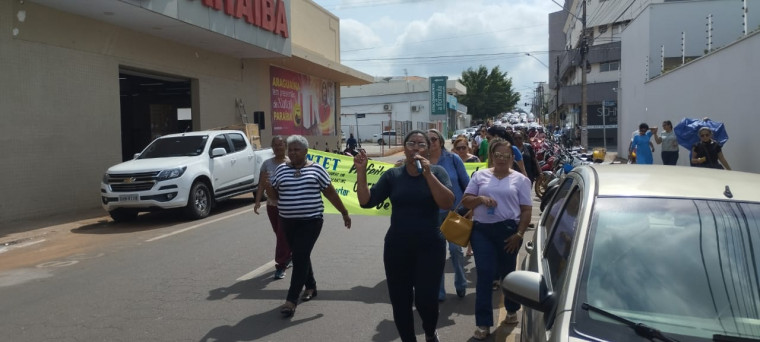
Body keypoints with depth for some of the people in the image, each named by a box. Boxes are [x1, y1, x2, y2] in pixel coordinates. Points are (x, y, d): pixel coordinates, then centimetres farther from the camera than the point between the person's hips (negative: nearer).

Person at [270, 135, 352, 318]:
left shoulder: (316, 169, -2)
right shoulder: (281, 169, 5)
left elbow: (331, 193, 3)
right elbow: (274, 193, 15)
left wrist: (344, 213, 7)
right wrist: (267, 187, -3)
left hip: (310, 221, -4)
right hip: (288, 222, 4)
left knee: (300, 257, -9)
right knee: (300, 256, 15)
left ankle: (291, 300, -6)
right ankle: (311, 287, 35)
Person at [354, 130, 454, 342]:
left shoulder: (437, 172, -2)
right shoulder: (392, 175, 2)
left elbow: (447, 203, -17)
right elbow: (366, 202, -2)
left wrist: (428, 174, -24)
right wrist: (361, 171, -13)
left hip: (430, 246, -2)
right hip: (397, 247, 2)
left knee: (425, 300, -6)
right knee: (400, 301, 7)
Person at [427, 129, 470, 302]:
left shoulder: (453, 159, -7)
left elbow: (466, 183, -1)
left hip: (455, 210, -1)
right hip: (433, 212, 2)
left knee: (455, 248, 4)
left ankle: (460, 284, 28)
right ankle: (438, 291, 19)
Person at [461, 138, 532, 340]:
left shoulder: (520, 179, 4)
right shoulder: (480, 175, 7)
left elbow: (526, 210, 2)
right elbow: (465, 201, 6)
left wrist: (519, 234, -8)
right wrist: (480, 198, -14)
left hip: (508, 230, 0)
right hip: (481, 230, 1)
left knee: (507, 273, 14)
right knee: (484, 274, -3)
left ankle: (512, 310, 39)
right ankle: (483, 324, 2)